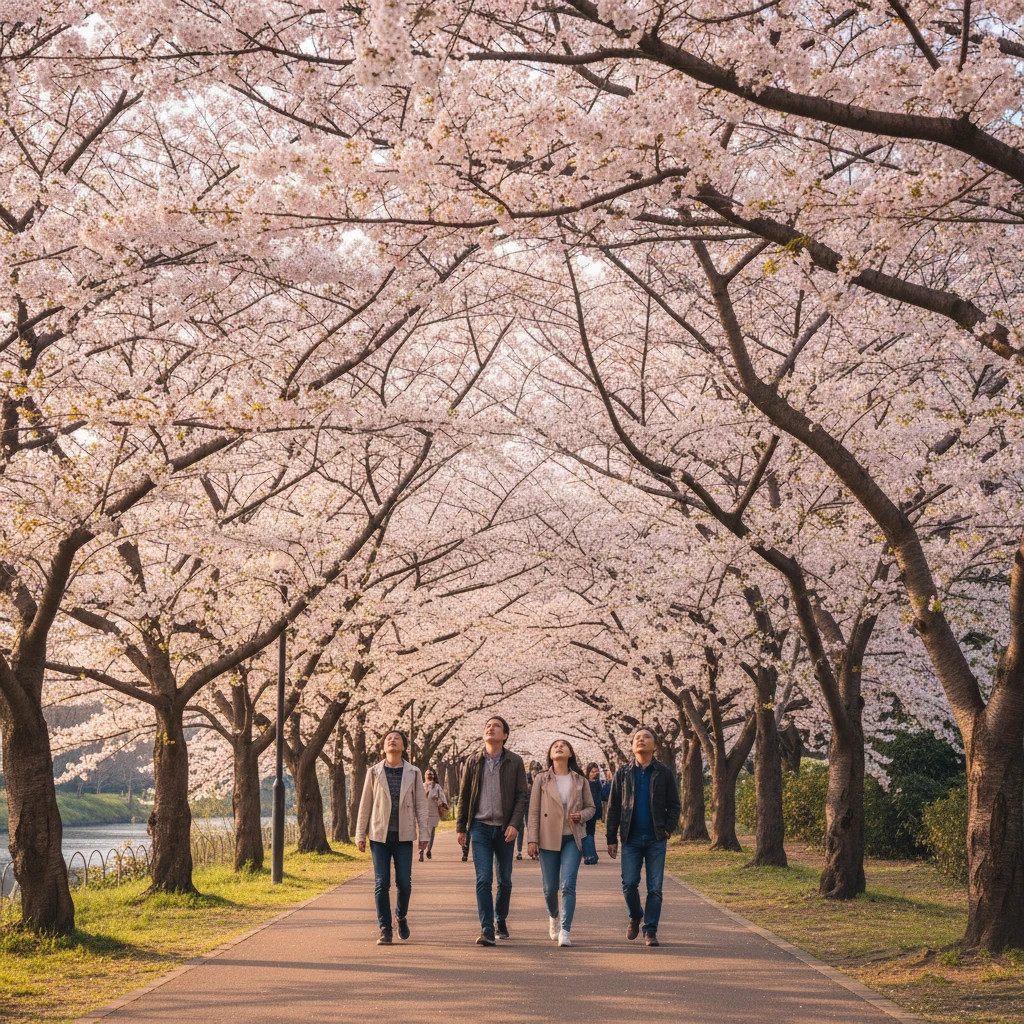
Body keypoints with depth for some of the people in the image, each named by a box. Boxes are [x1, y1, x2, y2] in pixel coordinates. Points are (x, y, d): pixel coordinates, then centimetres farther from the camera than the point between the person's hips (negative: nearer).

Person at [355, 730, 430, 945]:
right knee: (381, 884, -3)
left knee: (404, 883, 0)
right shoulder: (374, 773, 4)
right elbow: (365, 804, 6)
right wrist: (360, 834, 4)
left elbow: (421, 804, 5)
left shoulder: (413, 773, 5)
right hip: (379, 835, 0)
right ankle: (385, 929, 4)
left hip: (403, 836, 0)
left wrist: (424, 833, 0)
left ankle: (401, 916, 27)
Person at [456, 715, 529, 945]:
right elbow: (464, 796, 9)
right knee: (483, 879, -9)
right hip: (481, 827, 0)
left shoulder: (515, 762, 1)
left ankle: (501, 920, 30)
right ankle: (487, 930, -11)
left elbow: (522, 796, -1)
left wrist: (514, 824, -13)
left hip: (505, 829, 0)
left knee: (504, 880, 10)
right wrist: (461, 827, 6)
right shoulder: (474, 762, 4)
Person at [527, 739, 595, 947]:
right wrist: (532, 840, -5)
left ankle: (564, 930, -12)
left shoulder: (580, 781, 6)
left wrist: (581, 815, -9)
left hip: (572, 838, 0)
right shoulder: (541, 780, 3)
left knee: (568, 885, -13)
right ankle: (553, 917, 35)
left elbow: (591, 807, 13)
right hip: (548, 838, 0)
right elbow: (534, 812, 1)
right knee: (550, 887, 5)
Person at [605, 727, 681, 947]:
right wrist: (612, 839, 2)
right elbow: (613, 808, 7)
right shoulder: (623, 773, 7)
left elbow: (674, 805, 7)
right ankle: (635, 917, 22)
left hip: (656, 839, 0)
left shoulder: (664, 773, 5)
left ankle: (650, 931, 6)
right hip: (631, 839, 0)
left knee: (655, 887, -2)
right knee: (629, 883, -6)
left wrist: (668, 829, -7)